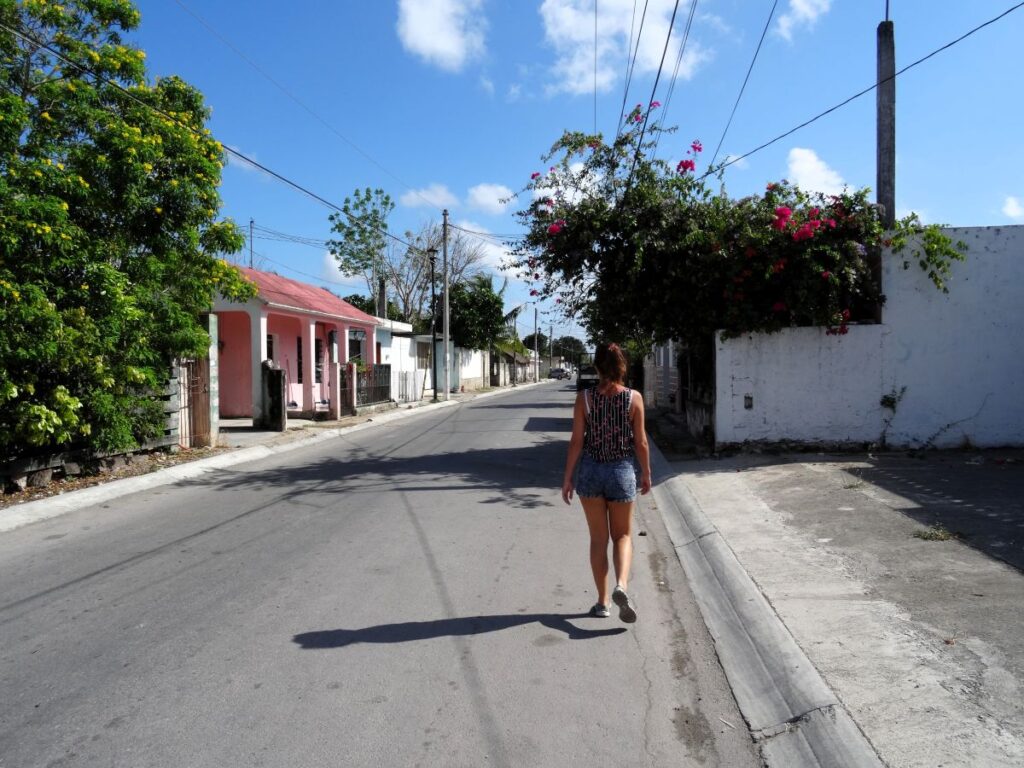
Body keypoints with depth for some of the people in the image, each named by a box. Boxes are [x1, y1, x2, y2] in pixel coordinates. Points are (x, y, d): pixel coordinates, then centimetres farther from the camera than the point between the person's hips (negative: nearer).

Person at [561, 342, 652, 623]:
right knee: (623, 535, 15)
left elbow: (577, 441, -7)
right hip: (622, 472, 0)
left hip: (590, 471, 0)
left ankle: (602, 601, 18)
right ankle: (621, 585, -8)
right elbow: (641, 442, -3)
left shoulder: (584, 397, -7)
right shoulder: (634, 398, -7)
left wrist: (567, 478, 0)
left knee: (598, 538, 12)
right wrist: (646, 474, 11)